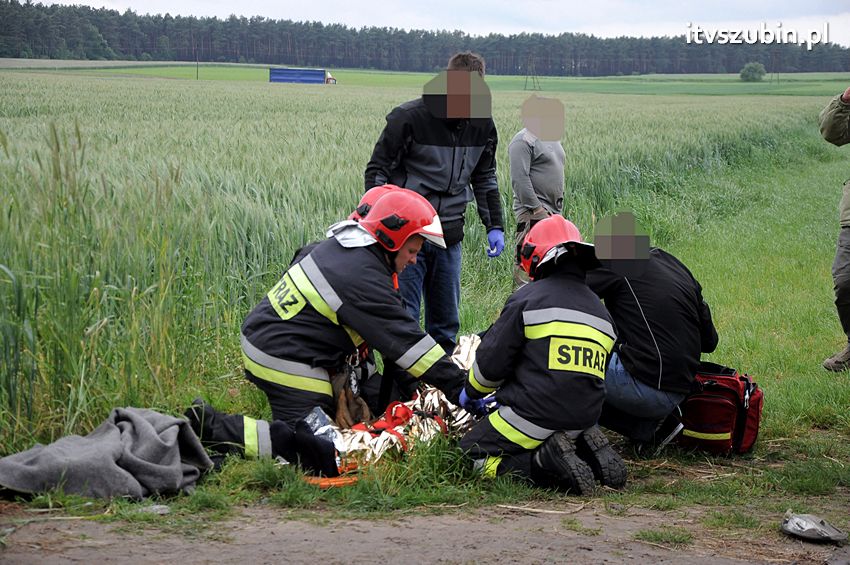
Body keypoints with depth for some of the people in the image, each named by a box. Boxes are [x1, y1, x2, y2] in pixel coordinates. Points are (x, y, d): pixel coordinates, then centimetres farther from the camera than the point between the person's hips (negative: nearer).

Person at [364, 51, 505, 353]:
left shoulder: (482, 124, 4)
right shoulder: (409, 117, -12)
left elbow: (484, 178, 19)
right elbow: (377, 170, -5)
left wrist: (494, 226, 13)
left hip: (449, 237, 5)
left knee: (446, 322, 12)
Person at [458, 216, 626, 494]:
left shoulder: (528, 298, -6)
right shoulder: (600, 311, 16)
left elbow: (491, 361, -6)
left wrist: (472, 391, 18)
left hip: (535, 416, -7)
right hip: (583, 418, 7)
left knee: (473, 452, 8)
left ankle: (546, 463, -15)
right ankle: (588, 452, 2)